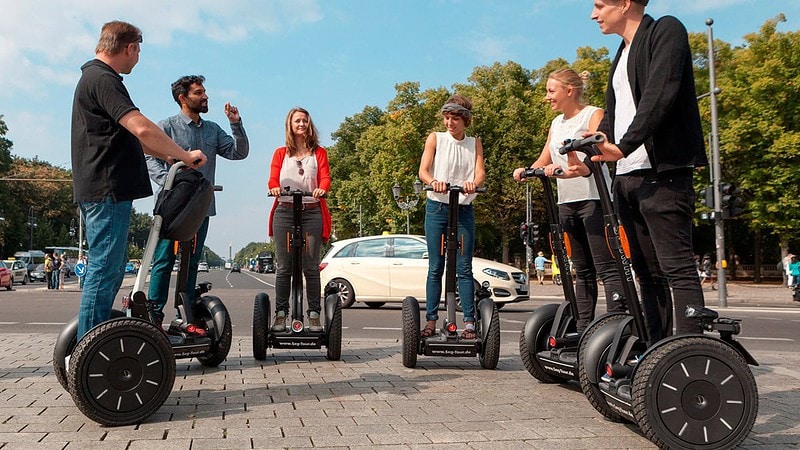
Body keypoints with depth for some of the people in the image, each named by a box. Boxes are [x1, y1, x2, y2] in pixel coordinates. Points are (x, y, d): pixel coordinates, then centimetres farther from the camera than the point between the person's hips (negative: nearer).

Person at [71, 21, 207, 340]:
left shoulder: (93, 77, 24)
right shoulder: (102, 79, -11)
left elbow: (126, 137, 28)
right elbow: (142, 127, -24)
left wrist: (168, 155, 24)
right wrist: (185, 155, -14)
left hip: (107, 192, 11)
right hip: (107, 190, -11)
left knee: (110, 272, 13)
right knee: (104, 270, -9)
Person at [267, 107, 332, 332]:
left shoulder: (319, 152, 17)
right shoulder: (281, 153, 19)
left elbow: (325, 176, 2)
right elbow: (273, 179, 5)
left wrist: (321, 188, -22)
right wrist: (275, 188, -20)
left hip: (312, 212, -1)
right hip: (284, 212, 1)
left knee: (311, 267, -3)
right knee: (283, 267, -2)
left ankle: (314, 314, 1)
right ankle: (281, 313, 3)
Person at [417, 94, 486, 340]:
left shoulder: (474, 143, 10)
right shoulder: (435, 138, 4)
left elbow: (480, 173, -4)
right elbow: (422, 171, -7)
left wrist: (473, 183, -28)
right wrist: (434, 182, -31)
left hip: (464, 209, 1)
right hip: (437, 208, -1)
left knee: (464, 269, -1)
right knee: (435, 267, 1)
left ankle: (469, 322, 0)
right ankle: (431, 320, 7)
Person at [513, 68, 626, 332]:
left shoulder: (593, 114, -1)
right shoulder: (556, 123, 19)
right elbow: (543, 161, 18)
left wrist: (579, 170, -36)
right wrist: (527, 171, -3)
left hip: (594, 199, -7)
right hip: (566, 201, 7)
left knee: (606, 267, -10)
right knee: (582, 270, 10)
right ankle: (583, 327, 14)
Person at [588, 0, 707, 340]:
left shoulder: (666, 31, -2)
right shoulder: (622, 56, 23)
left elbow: (659, 94, -17)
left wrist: (623, 146, -24)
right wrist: (590, 159, 4)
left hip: (662, 172, -9)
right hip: (627, 176, 9)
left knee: (677, 267, -10)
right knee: (647, 270, 10)